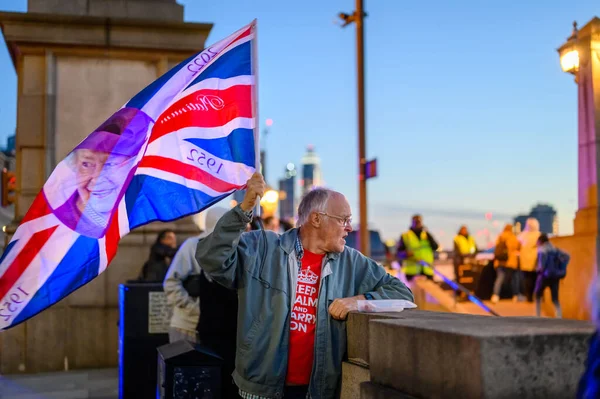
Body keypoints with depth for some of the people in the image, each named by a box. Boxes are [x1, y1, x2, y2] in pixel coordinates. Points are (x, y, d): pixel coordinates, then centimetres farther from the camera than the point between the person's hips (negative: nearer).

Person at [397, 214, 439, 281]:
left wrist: (428, 235, -10)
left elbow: (435, 247, 0)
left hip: (427, 272, 3)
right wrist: (406, 254, -19)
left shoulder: (427, 235, 14)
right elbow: (399, 253, 3)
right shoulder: (405, 236, 5)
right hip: (412, 272, -3)